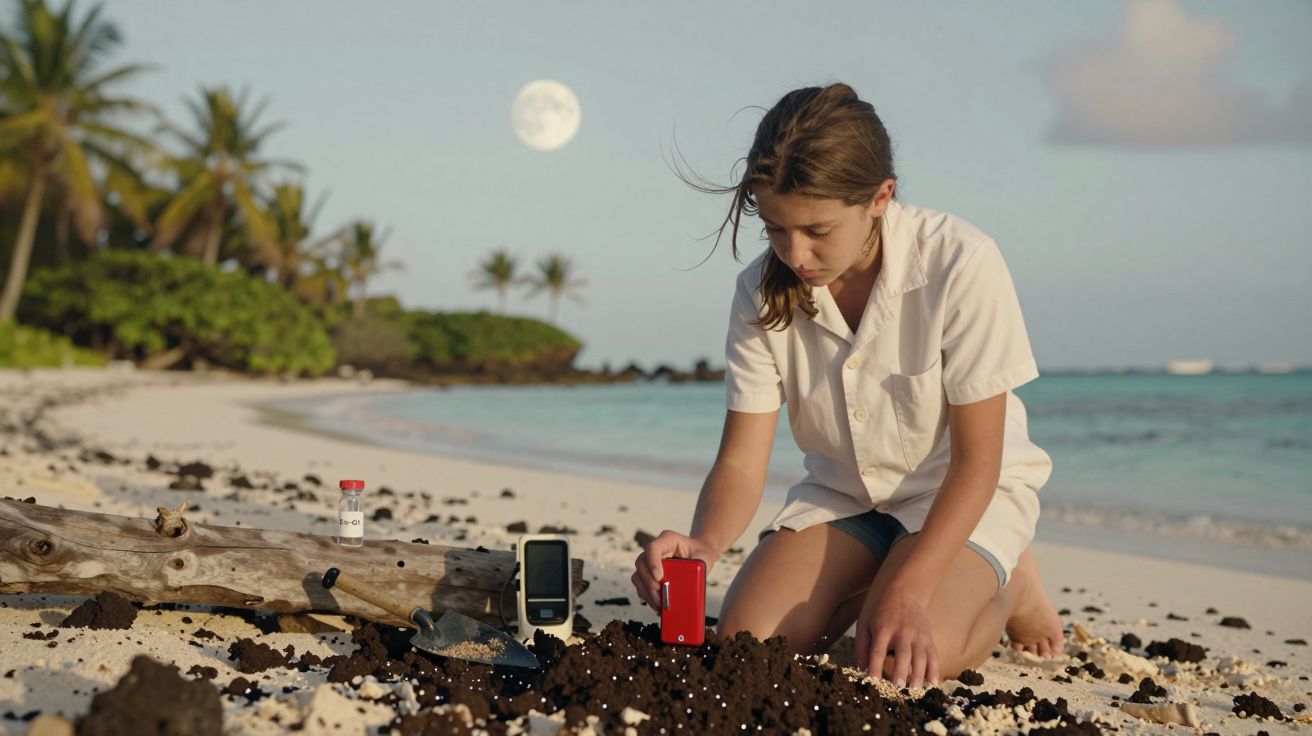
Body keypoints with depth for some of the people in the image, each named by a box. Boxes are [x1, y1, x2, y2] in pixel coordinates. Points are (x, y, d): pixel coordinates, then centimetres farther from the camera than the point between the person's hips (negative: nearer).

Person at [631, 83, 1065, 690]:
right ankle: (865, 583, 13)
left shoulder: (961, 264, -26)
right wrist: (703, 543, -35)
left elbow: (976, 458, -22)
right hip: (841, 490, 4)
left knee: (906, 662, -29)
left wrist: (907, 590, -33)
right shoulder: (762, 292, -14)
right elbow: (742, 461, -13)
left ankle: (1006, 584, 5)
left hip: (960, 490, -4)